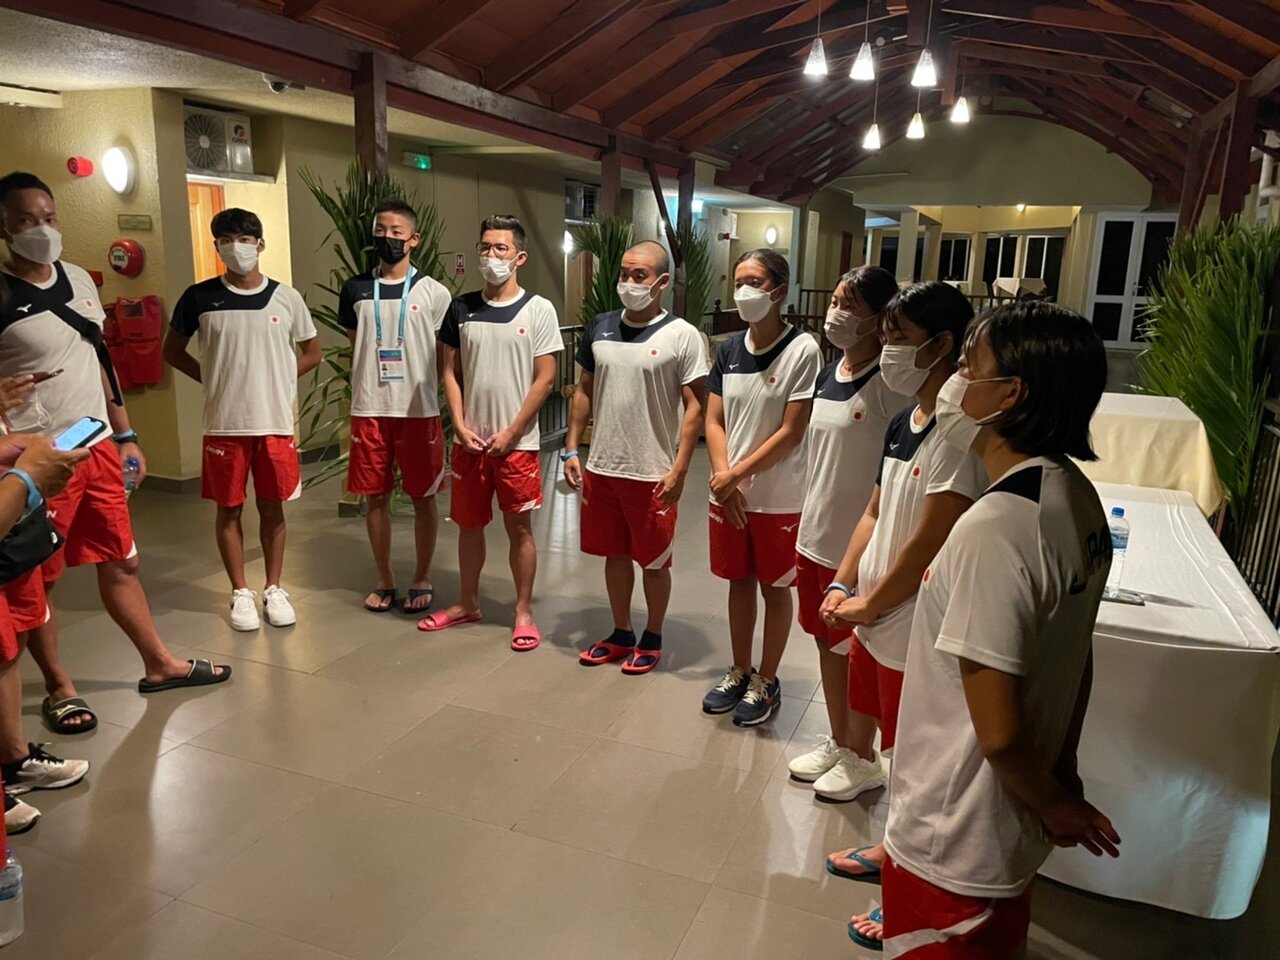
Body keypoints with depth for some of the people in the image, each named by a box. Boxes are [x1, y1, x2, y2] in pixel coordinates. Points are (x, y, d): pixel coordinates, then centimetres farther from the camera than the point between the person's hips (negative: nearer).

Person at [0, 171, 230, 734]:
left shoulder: (79, 280, 8)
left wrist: (125, 436, 15)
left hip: (98, 449, 6)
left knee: (121, 563, 15)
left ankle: (160, 665, 28)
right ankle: (59, 689, 24)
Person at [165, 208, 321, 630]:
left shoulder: (286, 297, 0)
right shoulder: (199, 297, -1)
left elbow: (312, 353, 11)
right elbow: (173, 351, 11)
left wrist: (278, 380, 2)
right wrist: (212, 379, 0)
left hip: (275, 422, 0)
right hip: (225, 424, 0)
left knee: (272, 507, 8)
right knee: (229, 508, 7)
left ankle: (274, 589, 22)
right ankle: (240, 592, 20)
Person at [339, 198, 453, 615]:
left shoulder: (433, 292, -1)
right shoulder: (355, 290, 6)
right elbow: (354, 349, 15)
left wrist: (426, 392, -4)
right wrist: (365, 392, 10)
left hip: (419, 411, -2)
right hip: (369, 411, 2)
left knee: (423, 497, 6)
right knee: (375, 497, 8)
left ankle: (422, 579, 20)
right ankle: (385, 580, 23)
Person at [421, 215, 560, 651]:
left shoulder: (538, 310, -5)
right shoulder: (461, 309, 5)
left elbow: (545, 379, -8)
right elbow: (451, 372, 7)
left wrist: (510, 433, -11)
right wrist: (460, 426, -5)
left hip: (517, 443, -3)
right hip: (469, 441, 3)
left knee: (519, 526, 5)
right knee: (469, 523, 14)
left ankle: (524, 612, 18)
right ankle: (467, 603, 31)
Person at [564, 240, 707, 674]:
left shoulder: (682, 336, -9)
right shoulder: (600, 327, 5)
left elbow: (694, 406, -10)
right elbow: (585, 391, 12)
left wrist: (679, 468, -17)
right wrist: (572, 449, 6)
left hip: (653, 474, -4)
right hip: (601, 468, 5)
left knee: (654, 562, 10)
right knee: (615, 554, 17)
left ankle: (652, 639, 29)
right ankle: (621, 634, 35)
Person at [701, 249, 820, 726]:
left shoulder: (802, 350, -13)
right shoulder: (730, 349, 3)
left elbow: (791, 432, -15)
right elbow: (714, 422, 3)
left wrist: (737, 474, -15)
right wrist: (723, 479, -11)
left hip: (779, 499, -5)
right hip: (729, 494, 5)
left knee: (775, 589, 10)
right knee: (740, 582, 17)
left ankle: (766, 681, 27)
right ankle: (739, 672, 34)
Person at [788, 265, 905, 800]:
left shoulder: (889, 384, -17)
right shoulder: (829, 372, 6)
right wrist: (806, 524, 16)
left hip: (859, 546, -7)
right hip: (816, 535, 7)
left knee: (857, 653, 8)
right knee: (827, 642, 18)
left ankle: (860, 758, 28)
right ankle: (836, 743, 36)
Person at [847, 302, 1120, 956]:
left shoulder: (992, 529, -30)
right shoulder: (1078, 498, -3)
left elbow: (998, 730, -26)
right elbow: (1076, 662, 7)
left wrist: (1053, 803, -7)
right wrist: (1062, 775, 16)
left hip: (954, 842, -8)